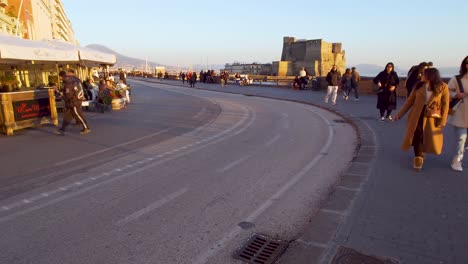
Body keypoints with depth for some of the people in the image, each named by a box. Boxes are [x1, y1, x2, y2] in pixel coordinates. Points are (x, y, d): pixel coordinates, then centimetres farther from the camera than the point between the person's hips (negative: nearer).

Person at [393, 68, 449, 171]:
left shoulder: (443, 87, -8)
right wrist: (400, 114, 2)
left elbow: (445, 105, -6)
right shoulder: (419, 86, -1)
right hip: (417, 116, 1)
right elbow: (410, 101, 4)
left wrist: (442, 121, -11)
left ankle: (420, 155, 31)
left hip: (432, 117, -1)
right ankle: (418, 158, 18)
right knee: (417, 136, 1)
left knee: (430, 138, 9)